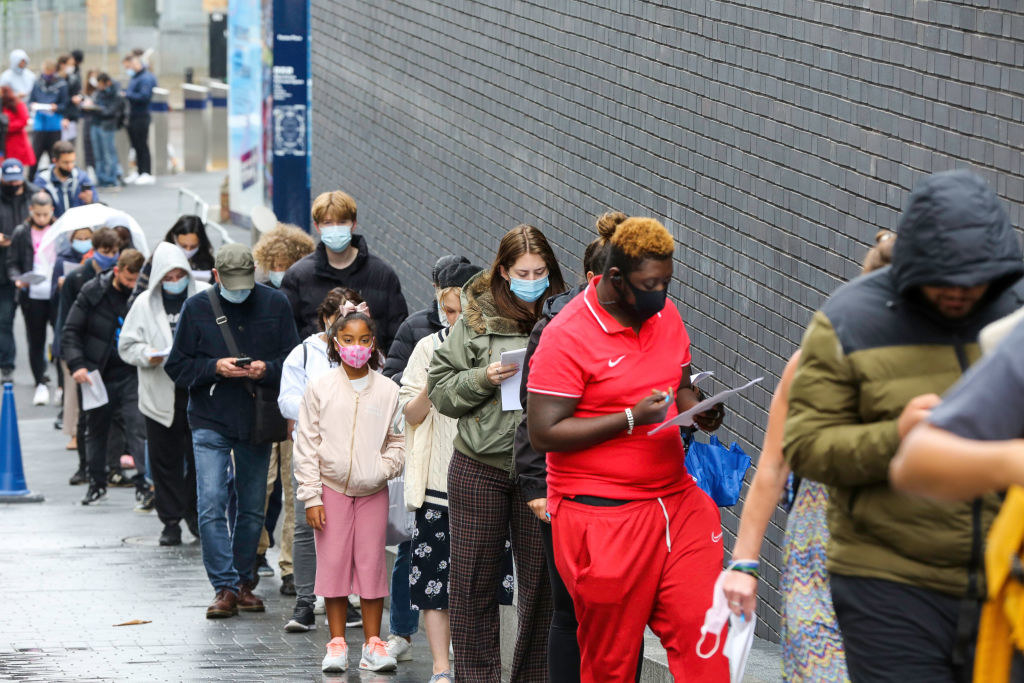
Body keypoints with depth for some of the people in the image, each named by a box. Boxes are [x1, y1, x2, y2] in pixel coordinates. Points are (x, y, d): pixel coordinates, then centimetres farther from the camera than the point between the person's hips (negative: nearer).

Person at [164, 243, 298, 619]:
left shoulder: (275, 304, 3)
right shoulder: (197, 308, 1)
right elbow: (177, 366, 3)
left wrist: (267, 369, -14)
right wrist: (215, 367, -14)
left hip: (258, 422, 2)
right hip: (210, 422, -2)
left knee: (253, 509, 9)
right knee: (211, 506, -11)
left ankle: (244, 582, 22)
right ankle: (225, 587, -9)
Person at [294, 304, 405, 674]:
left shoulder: (387, 390, 1)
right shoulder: (320, 388, -1)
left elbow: (399, 444, 7)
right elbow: (306, 445, 0)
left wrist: (381, 470, -12)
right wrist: (311, 497, -4)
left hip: (372, 491, 1)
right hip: (331, 488, 0)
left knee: (372, 563, 1)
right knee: (333, 563, 2)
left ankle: (373, 644, 9)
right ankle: (337, 644, 11)